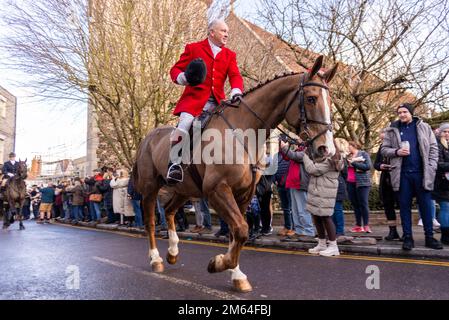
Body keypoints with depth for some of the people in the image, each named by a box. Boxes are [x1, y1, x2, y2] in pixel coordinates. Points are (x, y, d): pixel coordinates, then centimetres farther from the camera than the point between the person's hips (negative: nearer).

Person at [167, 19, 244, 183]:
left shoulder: (229, 55, 21)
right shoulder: (193, 48, 13)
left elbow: (235, 76, 7)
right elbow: (175, 69, 11)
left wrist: (236, 91, -17)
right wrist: (182, 77, -15)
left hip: (217, 102, 4)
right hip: (194, 99, -3)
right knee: (183, 126, -26)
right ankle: (174, 163, -14)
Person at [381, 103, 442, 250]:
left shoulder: (424, 127, 7)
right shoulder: (392, 130, 6)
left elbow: (433, 148, 6)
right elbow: (384, 149, 7)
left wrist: (431, 168, -3)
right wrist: (396, 152, -12)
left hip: (421, 172, 0)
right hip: (402, 173, 0)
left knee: (426, 205, 5)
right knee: (404, 206, 4)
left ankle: (429, 237, 15)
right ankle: (408, 237, 11)